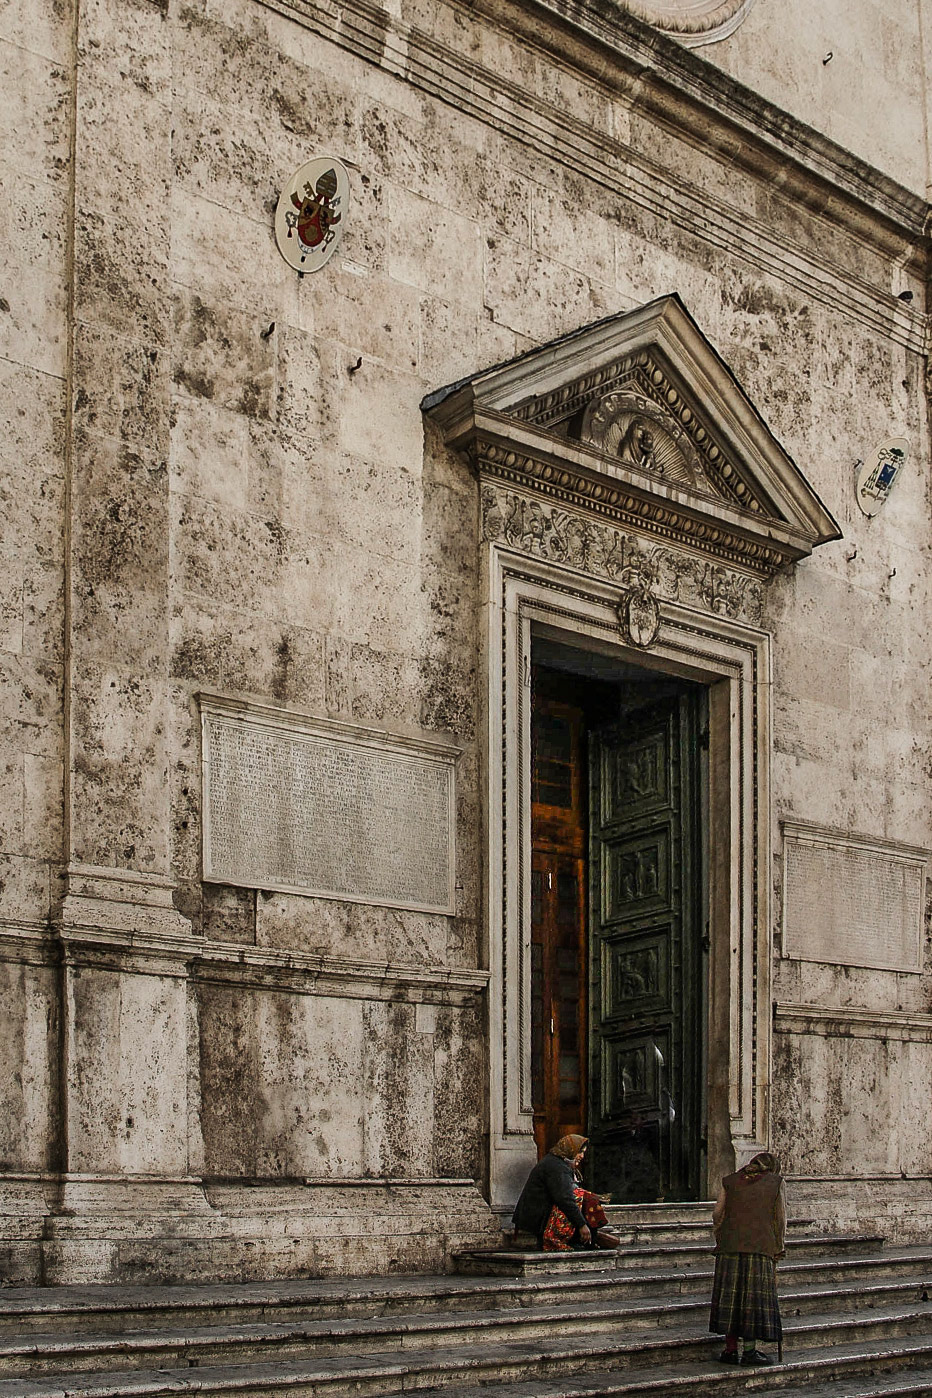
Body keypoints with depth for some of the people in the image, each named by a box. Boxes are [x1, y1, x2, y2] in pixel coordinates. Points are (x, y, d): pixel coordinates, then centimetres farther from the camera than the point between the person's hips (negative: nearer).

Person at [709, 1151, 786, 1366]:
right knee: (755, 1297, 3)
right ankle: (750, 1351, 2)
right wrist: (778, 1248, 13)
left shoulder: (730, 1181, 11)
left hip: (729, 1246, 2)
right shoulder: (776, 1181, 7)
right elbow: (781, 1219, 6)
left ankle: (731, 1350, 9)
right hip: (761, 1247, -2)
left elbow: (717, 1214, 7)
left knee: (730, 1295, 7)